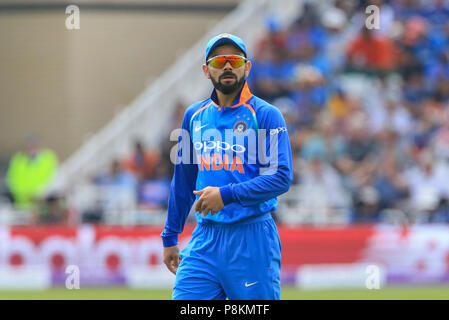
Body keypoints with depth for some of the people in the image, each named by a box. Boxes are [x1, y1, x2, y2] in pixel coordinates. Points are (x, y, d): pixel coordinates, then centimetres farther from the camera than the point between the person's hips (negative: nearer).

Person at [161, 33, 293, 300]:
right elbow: (183, 182, 22)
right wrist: (170, 237, 21)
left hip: (252, 238, -4)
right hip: (204, 239, 4)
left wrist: (227, 194, -19)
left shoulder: (266, 115, -2)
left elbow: (281, 178, -12)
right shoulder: (195, 116, 13)